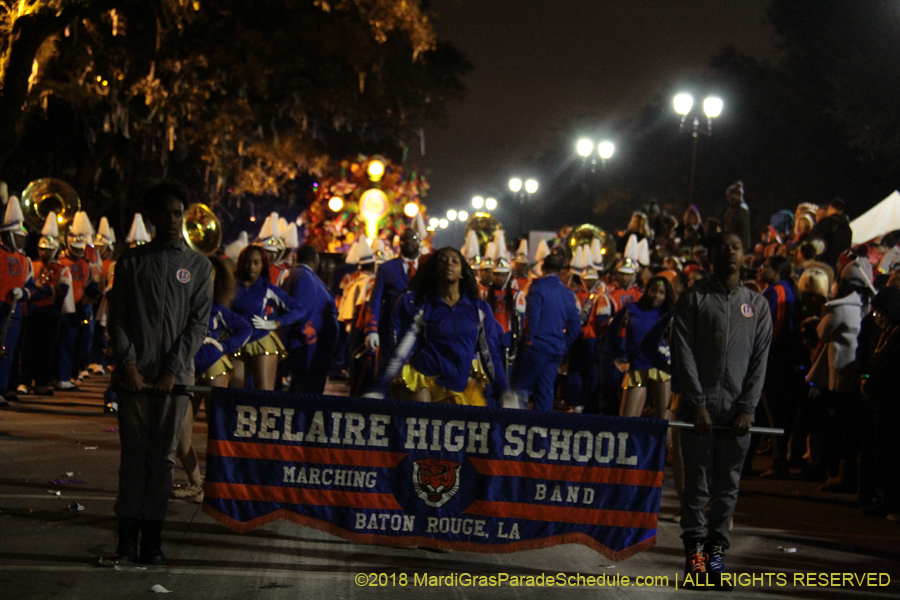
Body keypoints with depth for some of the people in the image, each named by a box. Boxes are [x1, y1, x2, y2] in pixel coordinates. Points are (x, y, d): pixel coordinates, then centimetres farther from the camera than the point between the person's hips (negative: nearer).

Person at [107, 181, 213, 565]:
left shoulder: (198, 266, 9)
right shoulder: (132, 261, 9)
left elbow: (199, 322, 2)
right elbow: (117, 317, 5)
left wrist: (173, 369, -8)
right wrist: (128, 364, -8)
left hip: (175, 375, 0)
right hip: (135, 373, 0)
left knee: (163, 455, 1)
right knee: (133, 453, 0)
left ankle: (152, 539, 4)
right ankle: (127, 537, 3)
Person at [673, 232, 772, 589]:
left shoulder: (757, 305, 12)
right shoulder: (694, 299, 6)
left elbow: (760, 360, 7)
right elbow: (684, 354, -1)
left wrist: (747, 408, -4)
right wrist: (697, 402, -10)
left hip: (737, 412, 2)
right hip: (700, 408, -2)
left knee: (728, 486, 2)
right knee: (696, 483, -2)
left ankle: (716, 552, 7)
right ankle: (694, 551, 2)